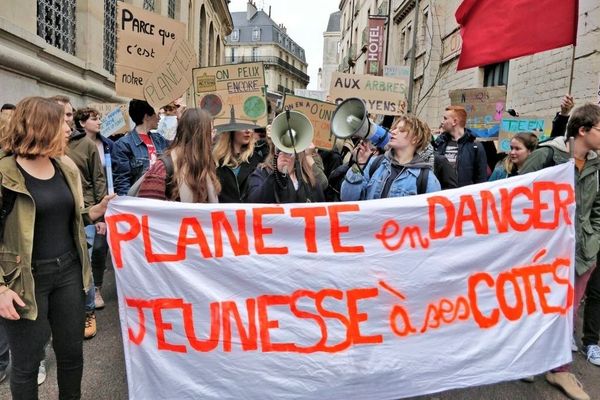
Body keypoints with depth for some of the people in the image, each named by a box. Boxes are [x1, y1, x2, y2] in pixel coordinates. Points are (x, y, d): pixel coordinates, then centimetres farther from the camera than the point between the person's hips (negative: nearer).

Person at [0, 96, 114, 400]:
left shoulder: (64, 169, 7)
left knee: (72, 351, 17)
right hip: (26, 278, -5)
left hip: (68, 270, 6)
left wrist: (97, 211, 1)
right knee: (26, 362, 10)